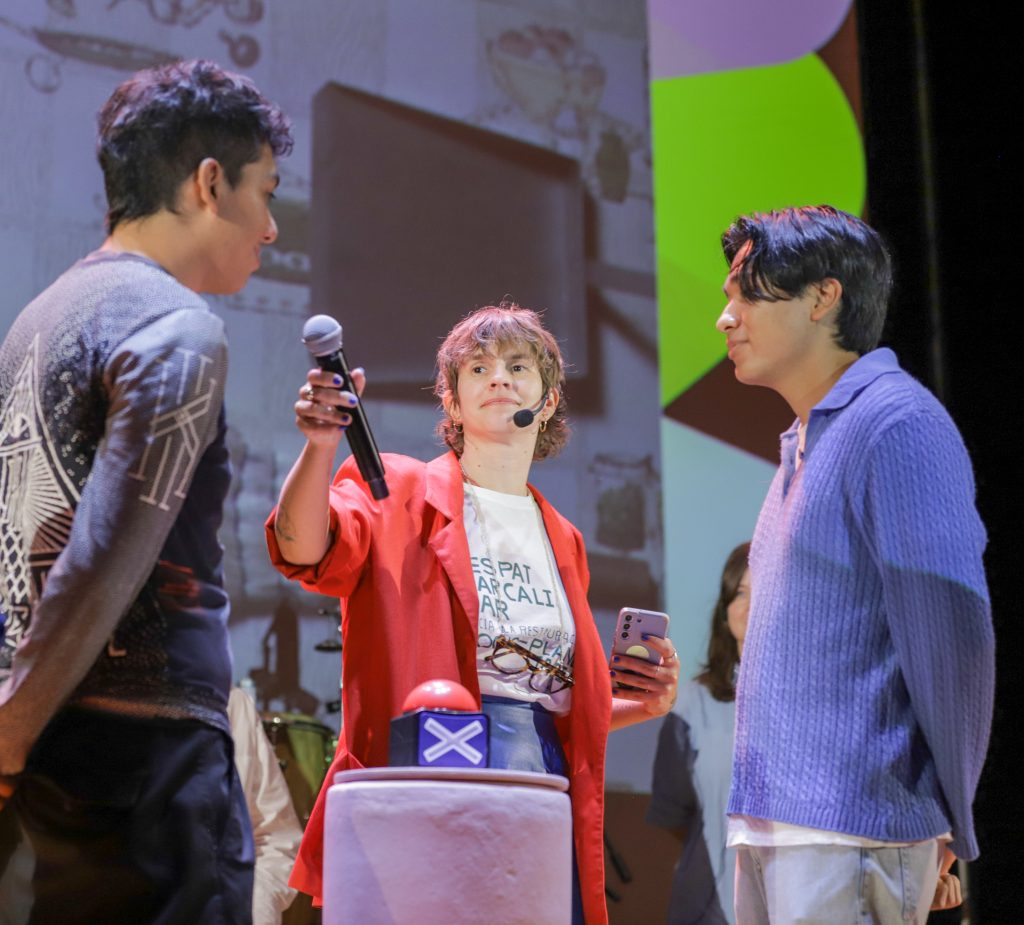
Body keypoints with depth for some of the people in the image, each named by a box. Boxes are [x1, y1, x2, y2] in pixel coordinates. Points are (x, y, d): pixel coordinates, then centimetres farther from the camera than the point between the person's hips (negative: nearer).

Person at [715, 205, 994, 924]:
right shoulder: (804, 445, 19)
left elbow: (953, 631, -15)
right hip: (768, 822, 9)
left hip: (849, 834, -9)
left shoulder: (897, 422, -11)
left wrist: (953, 824, -9)